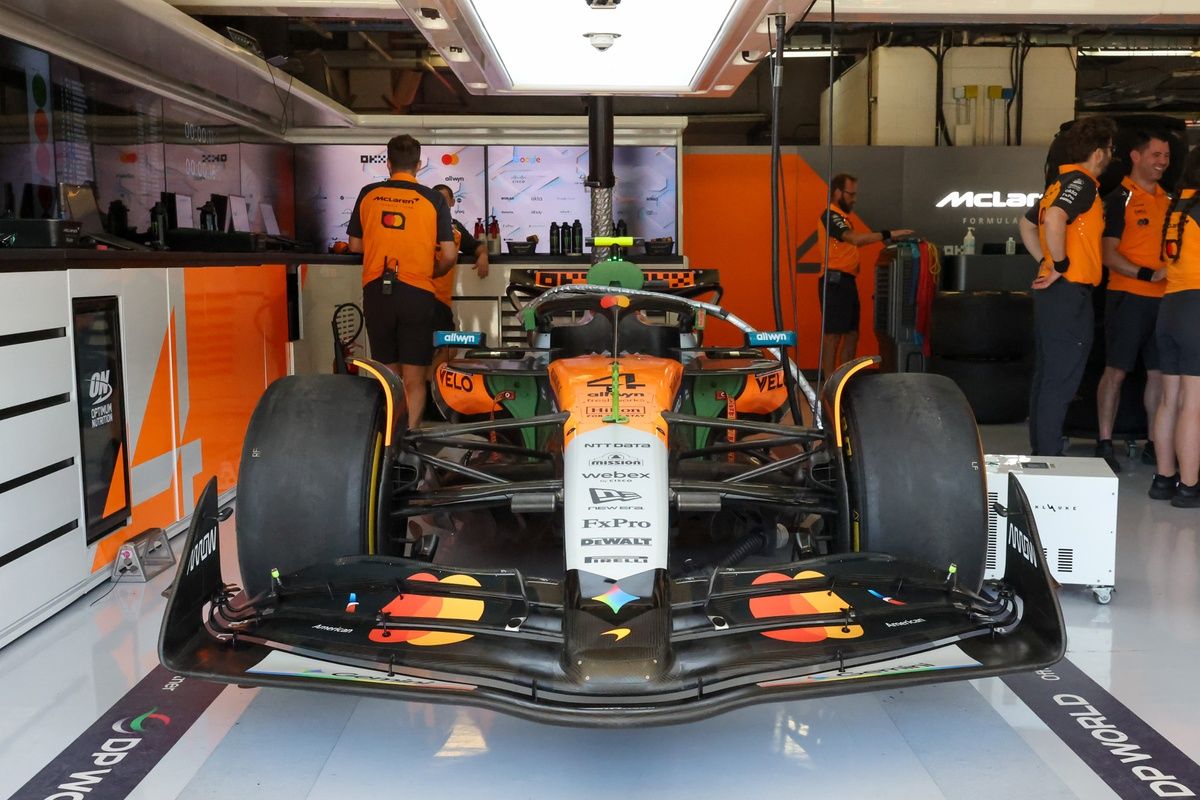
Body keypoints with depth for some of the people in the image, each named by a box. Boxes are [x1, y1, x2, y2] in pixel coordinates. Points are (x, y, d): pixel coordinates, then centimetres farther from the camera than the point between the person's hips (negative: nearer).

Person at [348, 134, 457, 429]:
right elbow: (449, 255, -3)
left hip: (376, 291, 3)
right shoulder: (433, 199, -1)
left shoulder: (368, 195, 6)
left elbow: (355, 245, 14)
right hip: (416, 292, -2)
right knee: (414, 379, 3)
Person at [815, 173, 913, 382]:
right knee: (833, 334, -8)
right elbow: (855, 238, -26)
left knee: (851, 334, 13)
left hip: (846, 282, 10)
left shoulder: (841, 217, 22)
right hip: (835, 281, -10)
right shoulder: (831, 216, -12)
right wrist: (887, 234, -27)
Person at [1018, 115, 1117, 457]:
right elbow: (1054, 219, -31)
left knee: (1046, 376, 15)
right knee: (1060, 383, -6)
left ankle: (1040, 451, 23)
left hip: (1053, 290, 10)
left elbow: (1027, 225, 25)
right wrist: (1060, 265, -20)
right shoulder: (1082, 182, -13)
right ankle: (1049, 458, -3)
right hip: (1070, 292, -10)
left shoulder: (1060, 183, 15)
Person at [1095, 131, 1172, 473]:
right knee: (1116, 370, -3)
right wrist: (1146, 275, -20)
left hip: (1164, 298, 6)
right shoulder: (1119, 199, -4)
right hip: (1128, 296, -6)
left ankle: (1154, 443, 15)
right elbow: (1109, 255, -10)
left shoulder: (1168, 199, 16)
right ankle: (1105, 444, 3)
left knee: (1159, 372, 8)